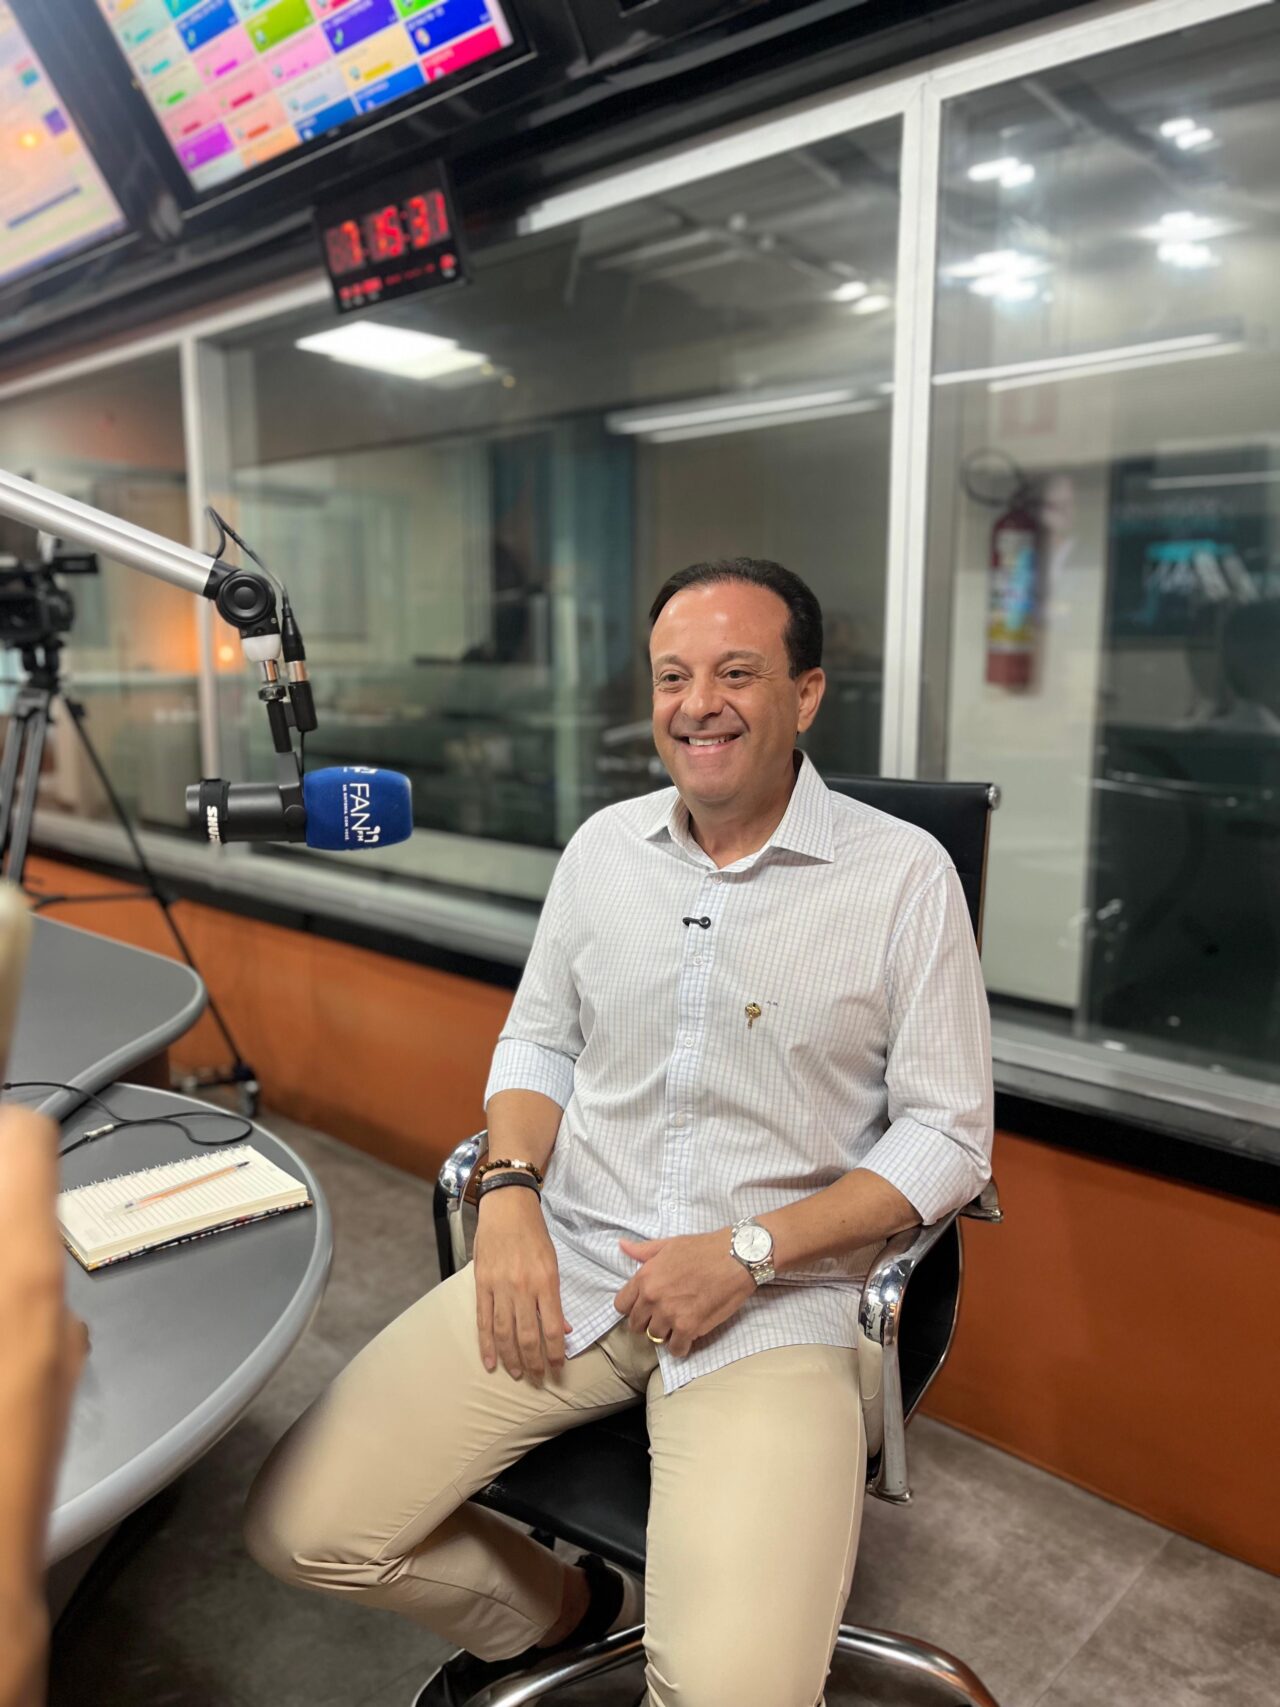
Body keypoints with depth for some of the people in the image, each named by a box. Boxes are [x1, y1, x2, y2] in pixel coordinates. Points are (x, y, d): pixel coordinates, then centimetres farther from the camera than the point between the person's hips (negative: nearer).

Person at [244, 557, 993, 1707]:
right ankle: (563, 1608, 23)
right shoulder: (605, 844, 7)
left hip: (774, 1299, -3)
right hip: (565, 1262, 4)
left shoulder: (904, 874, -6)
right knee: (301, 1527, -5)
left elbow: (949, 1137, -5)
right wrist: (509, 1192, -4)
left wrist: (747, 1250, -14)